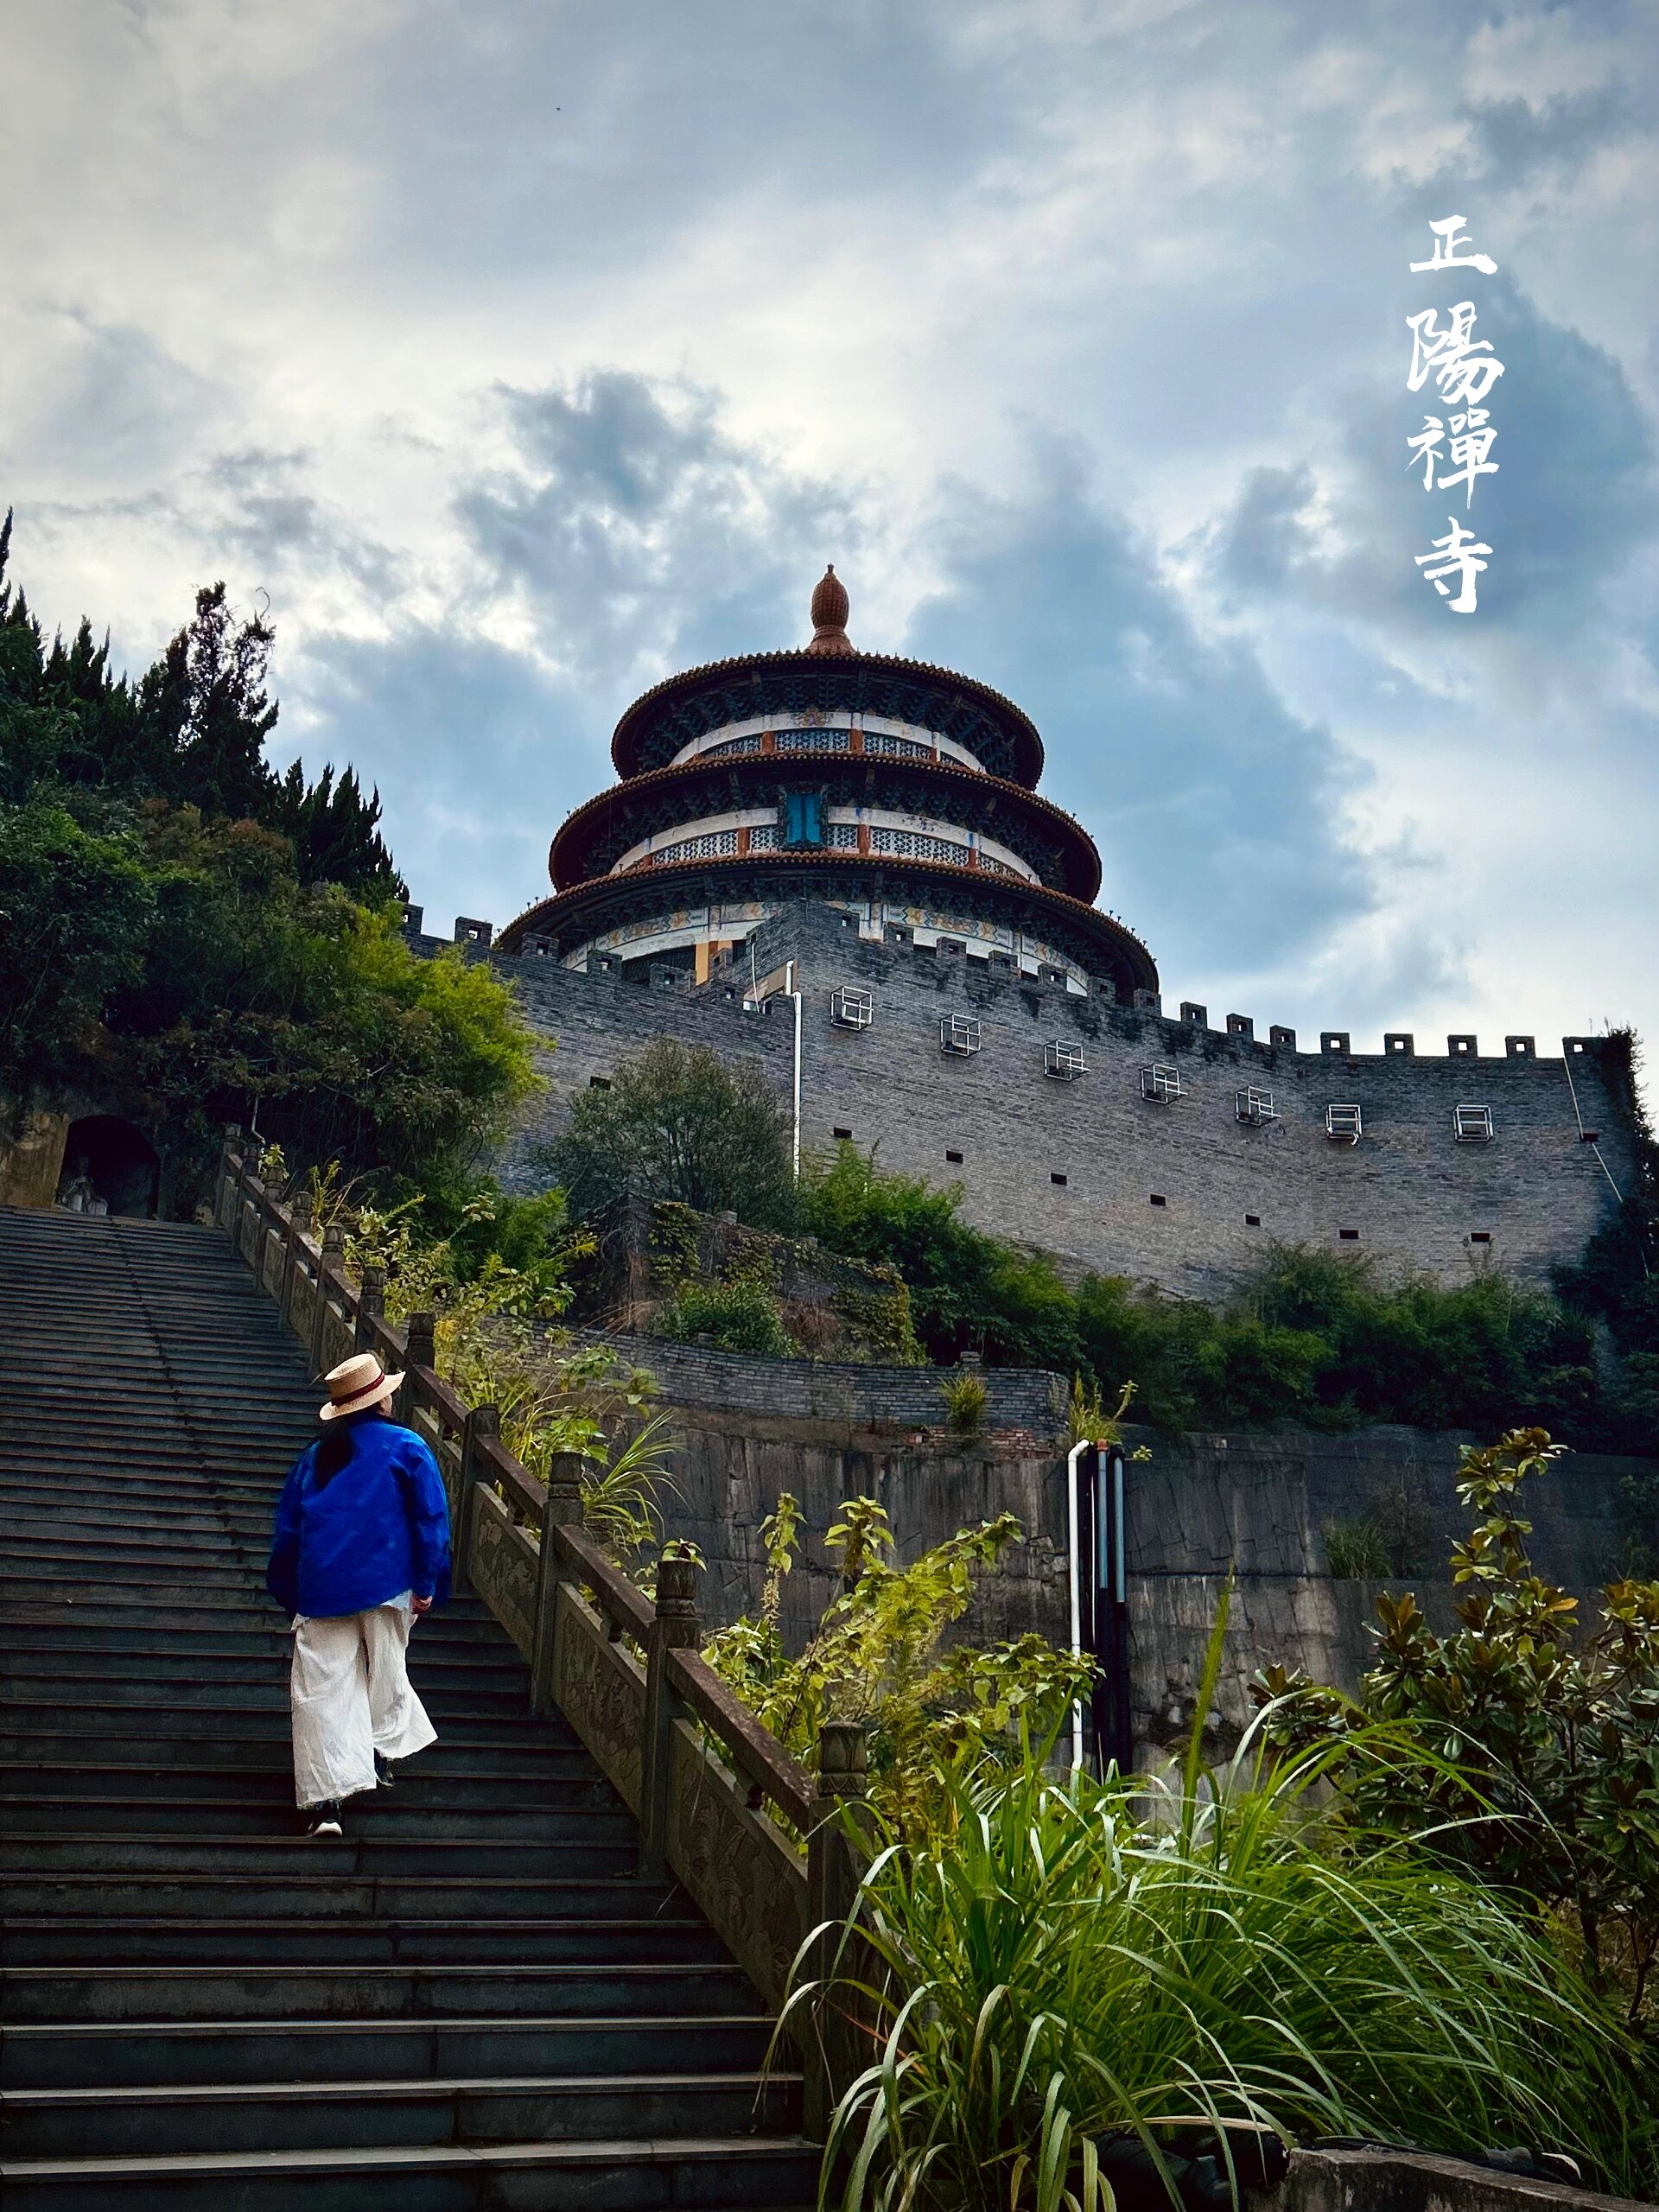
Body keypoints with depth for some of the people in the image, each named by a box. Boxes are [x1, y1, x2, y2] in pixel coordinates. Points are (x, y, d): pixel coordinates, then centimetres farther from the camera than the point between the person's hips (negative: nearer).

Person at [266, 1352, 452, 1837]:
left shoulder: (315, 1455, 13)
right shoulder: (406, 1448, 0)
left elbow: (286, 1528, 17)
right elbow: (431, 1519, -5)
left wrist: (289, 1593, 25)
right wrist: (427, 1585, 0)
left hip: (321, 1591, 2)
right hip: (385, 1586, -2)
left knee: (323, 1687, 0)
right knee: (384, 1670, 18)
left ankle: (324, 1798, -8)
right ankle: (380, 1753, 33)